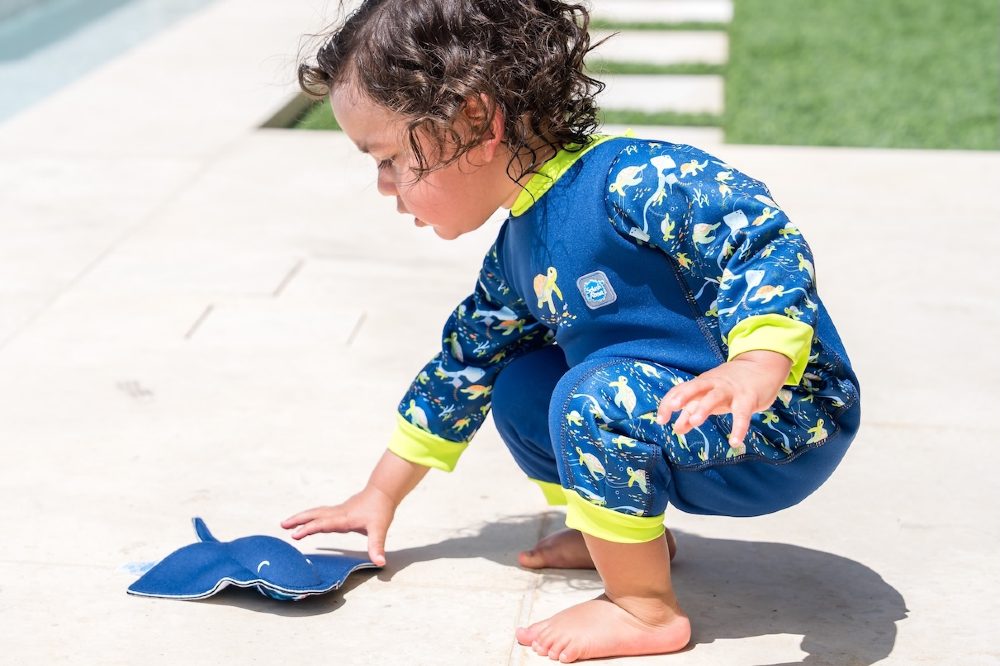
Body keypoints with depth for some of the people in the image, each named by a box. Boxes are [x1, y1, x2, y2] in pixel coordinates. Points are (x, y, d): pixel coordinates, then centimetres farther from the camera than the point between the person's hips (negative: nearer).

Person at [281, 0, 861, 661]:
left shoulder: (633, 179, -23)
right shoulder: (516, 256, 7)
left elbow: (764, 240, -30)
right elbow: (463, 365, 18)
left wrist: (759, 365, -46)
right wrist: (383, 494, 25)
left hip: (790, 427, -9)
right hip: (683, 437, 9)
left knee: (595, 397, -29)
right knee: (518, 381, 9)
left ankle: (645, 608, -14)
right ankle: (627, 534, 18)